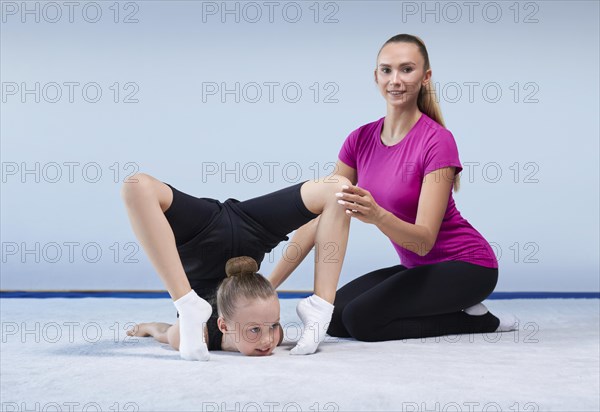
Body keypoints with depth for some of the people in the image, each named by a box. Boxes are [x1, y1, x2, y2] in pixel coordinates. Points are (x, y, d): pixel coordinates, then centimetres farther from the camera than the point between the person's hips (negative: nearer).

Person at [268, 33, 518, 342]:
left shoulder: (437, 141, -22)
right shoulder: (360, 140, -3)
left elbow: (424, 240, -27)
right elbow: (319, 217, -4)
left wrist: (377, 216, -48)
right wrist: (268, 285, -9)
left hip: (465, 266, -7)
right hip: (419, 267, 7)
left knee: (362, 319, -21)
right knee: (334, 318, -7)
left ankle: (476, 319, -2)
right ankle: (449, 310, 9)